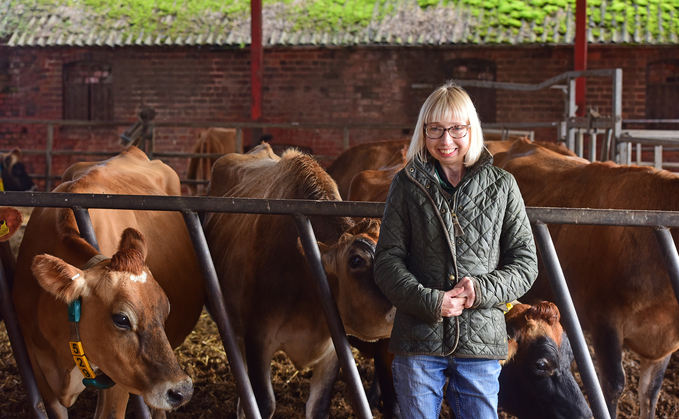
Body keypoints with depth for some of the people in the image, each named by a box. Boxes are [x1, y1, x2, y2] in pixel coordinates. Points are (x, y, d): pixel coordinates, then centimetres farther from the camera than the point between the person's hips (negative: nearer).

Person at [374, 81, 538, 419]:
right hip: (418, 340, 0)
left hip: (481, 341, 0)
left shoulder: (501, 185, 4)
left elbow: (525, 262, 4)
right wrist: (429, 302, -15)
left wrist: (483, 289, -13)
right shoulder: (407, 185, 3)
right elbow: (387, 259, 0)